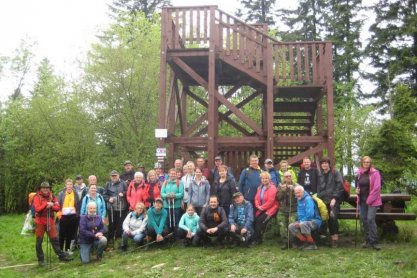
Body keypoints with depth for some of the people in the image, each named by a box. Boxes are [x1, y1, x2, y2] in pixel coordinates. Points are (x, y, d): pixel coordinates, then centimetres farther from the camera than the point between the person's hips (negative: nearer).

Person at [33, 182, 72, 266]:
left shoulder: (52, 197, 7)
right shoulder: (37, 197, -5)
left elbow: (57, 207, -1)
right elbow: (37, 209, -17)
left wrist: (51, 206, -19)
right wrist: (46, 204, -24)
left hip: (50, 221, 3)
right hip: (40, 222, -3)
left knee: (55, 239, 5)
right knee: (39, 241, 5)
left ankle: (61, 256, 10)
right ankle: (40, 259, 15)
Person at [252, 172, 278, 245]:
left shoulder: (272, 188, -10)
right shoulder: (260, 188, 13)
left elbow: (270, 201, -17)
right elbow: (256, 198, 10)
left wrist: (262, 207, -14)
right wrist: (258, 206, -8)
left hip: (270, 209, -6)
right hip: (261, 209, 7)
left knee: (260, 220, -21)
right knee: (256, 219, -14)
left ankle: (256, 239, -11)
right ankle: (258, 238, -4)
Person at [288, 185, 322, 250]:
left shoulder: (308, 199, -17)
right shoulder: (299, 199, 10)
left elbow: (310, 214, -26)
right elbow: (299, 213, 20)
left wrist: (301, 222, -18)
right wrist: (299, 221, 2)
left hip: (314, 221, -9)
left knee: (303, 224, -37)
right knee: (291, 226, -5)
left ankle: (312, 244, -21)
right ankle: (305, 242, 1)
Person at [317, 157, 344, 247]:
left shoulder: (335, 173, 2)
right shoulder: (320, 175, 17)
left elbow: (340, 186, -6)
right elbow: (318, 188, 22)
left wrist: (335, 198, -13)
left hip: (334, 200, -5)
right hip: (324, 200, 5)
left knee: (333, 218, -18)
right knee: (329, 220, 2)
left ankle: (335, 238, -14)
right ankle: (332, 237, 8)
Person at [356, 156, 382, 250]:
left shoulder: (375, 173, -6)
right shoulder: (359, 173, 12)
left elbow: (376, 188, -11)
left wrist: (369, 200, -14)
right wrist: (357, 190, 3)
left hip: (372, 201, -6)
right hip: (362, 200, 6)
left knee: (370, 219, -14)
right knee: (364, 220, 7)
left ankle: (374, 241, -7)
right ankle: (368, 240, 19)